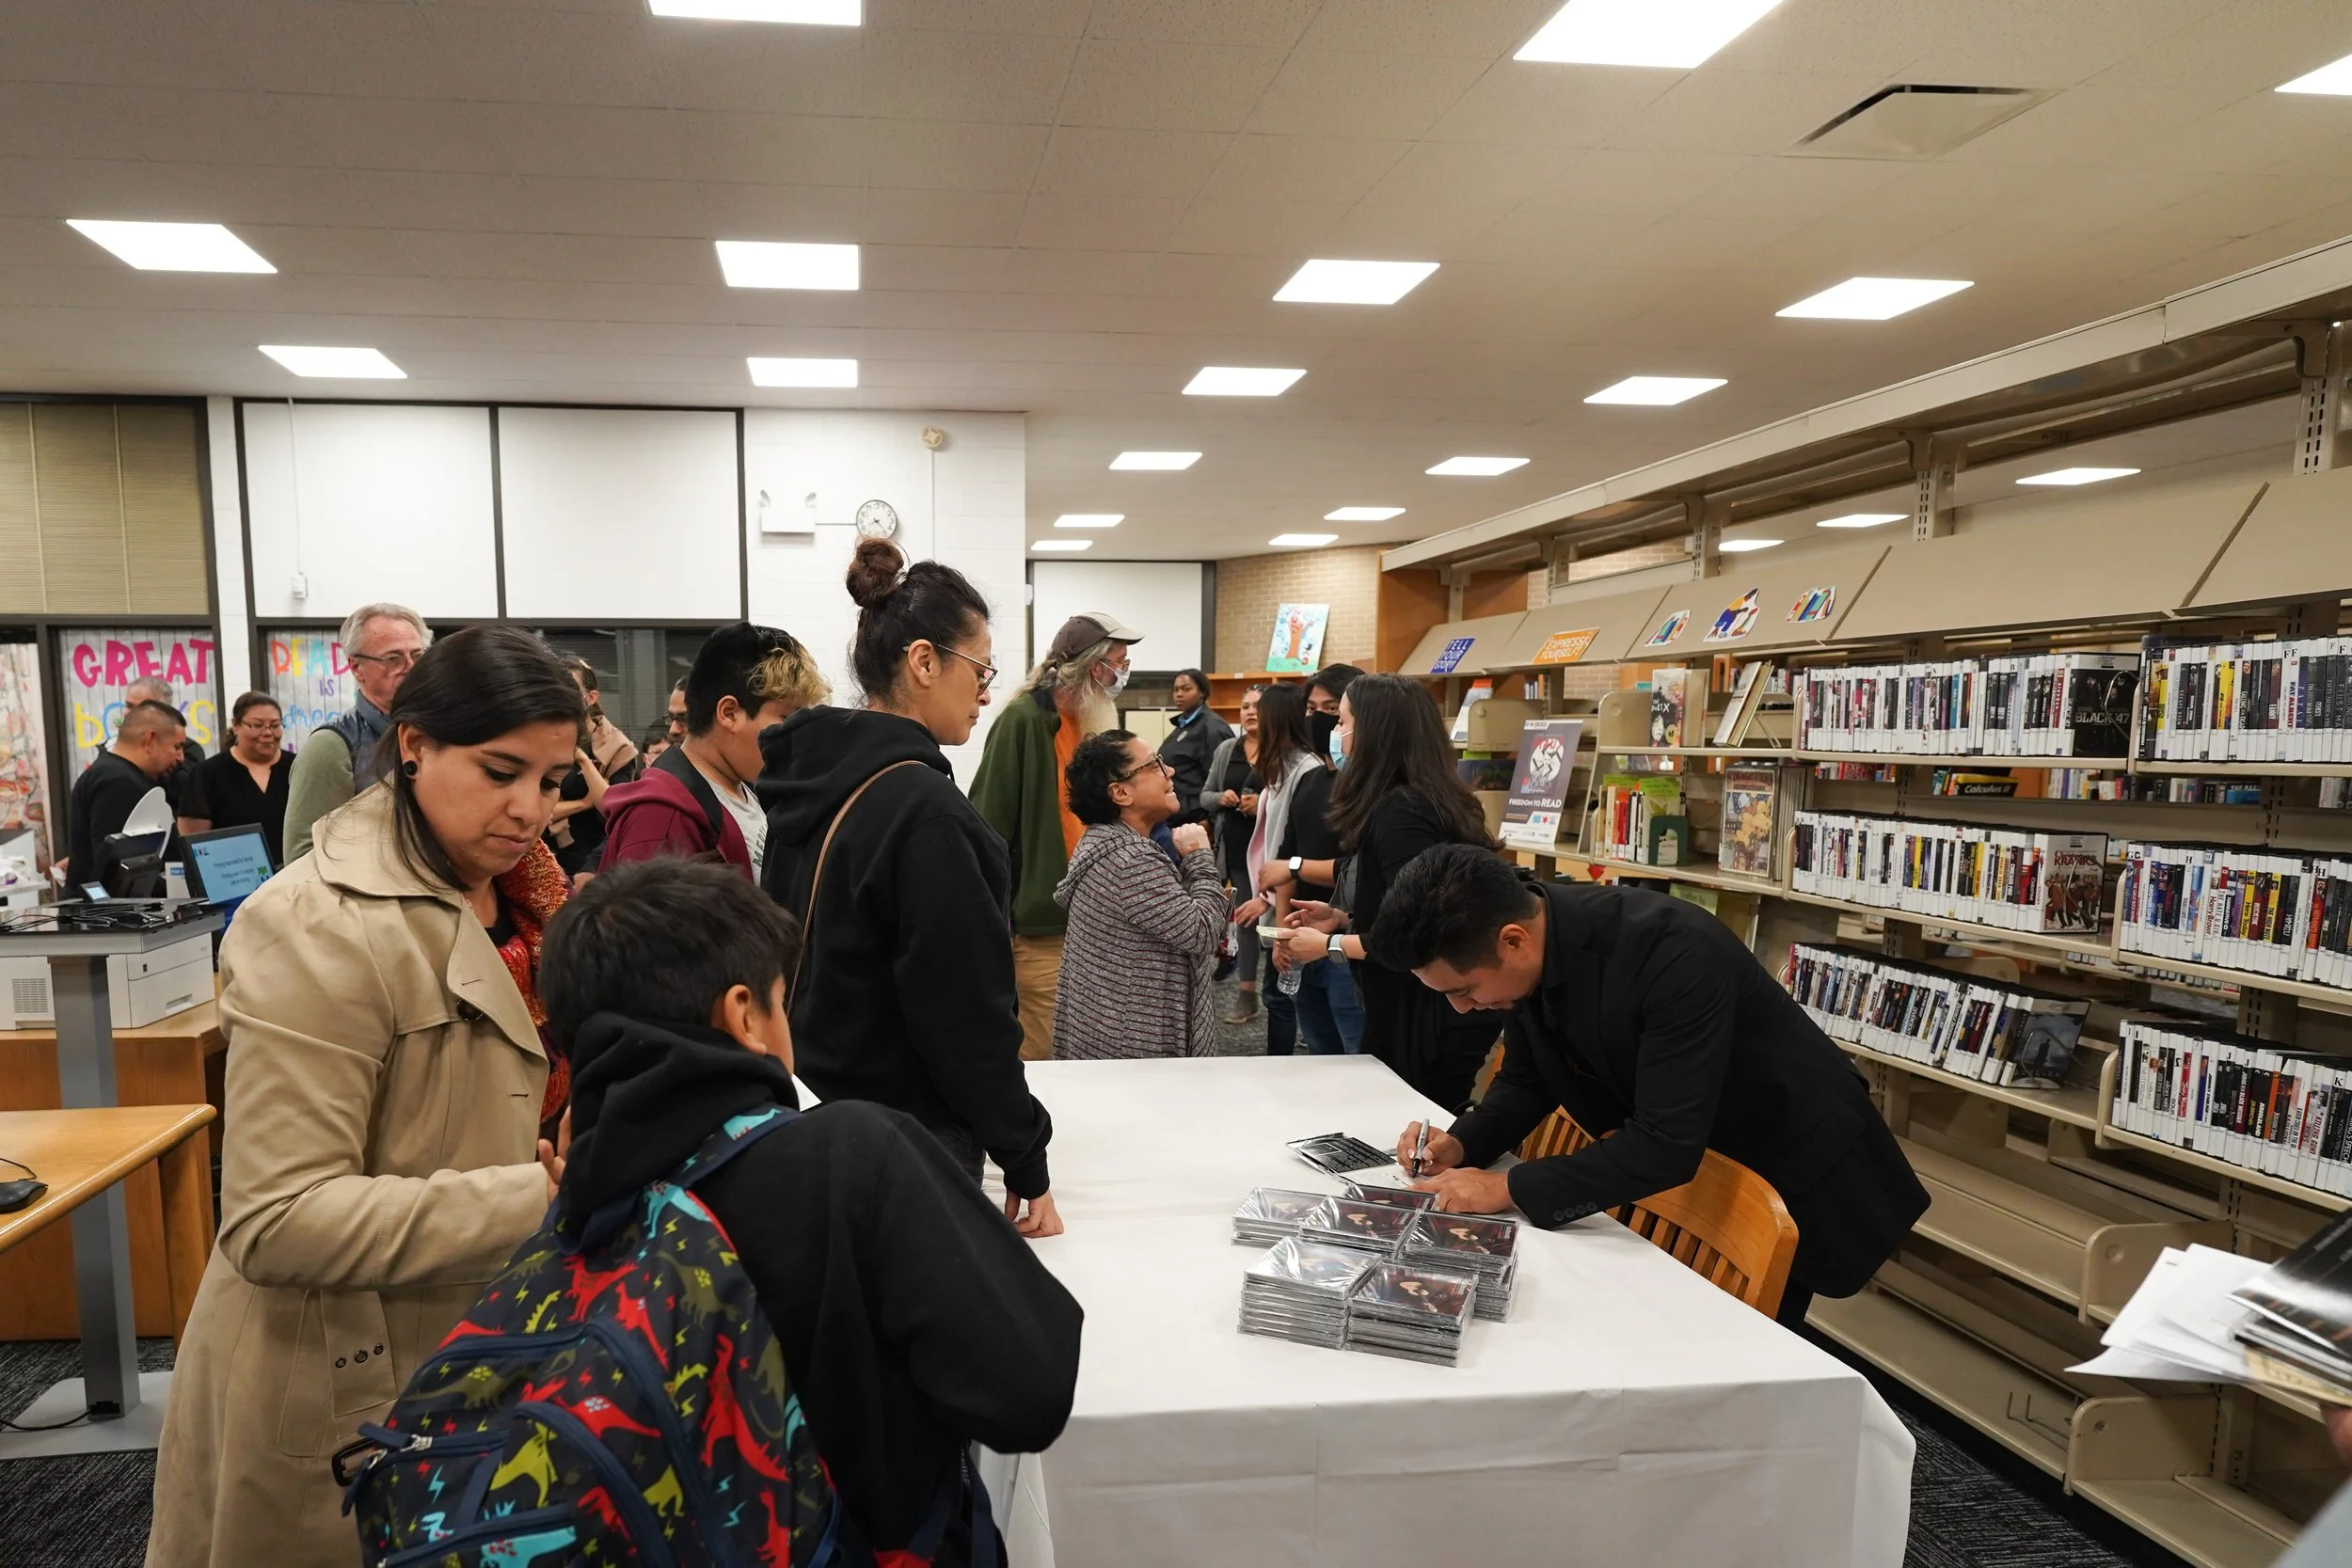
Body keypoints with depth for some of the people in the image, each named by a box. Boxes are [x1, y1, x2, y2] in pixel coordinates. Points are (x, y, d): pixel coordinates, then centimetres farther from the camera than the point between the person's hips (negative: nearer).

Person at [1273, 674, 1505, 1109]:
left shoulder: (1402, 812, -21)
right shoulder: (1415, 801, 9)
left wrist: (1330, 944, -14)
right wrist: (1342, 917, 7)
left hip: (1432, 1020, -10)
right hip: (1413, 1009, 10)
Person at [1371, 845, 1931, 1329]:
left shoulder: (1672, 950, -37)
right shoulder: (1525, 951, -15)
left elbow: (1669, 1144, -37)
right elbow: (1527, 1080, 1)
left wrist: (1510, 1188, -34)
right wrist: (1463, 1144, -17)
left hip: (1793, 1167, -6)